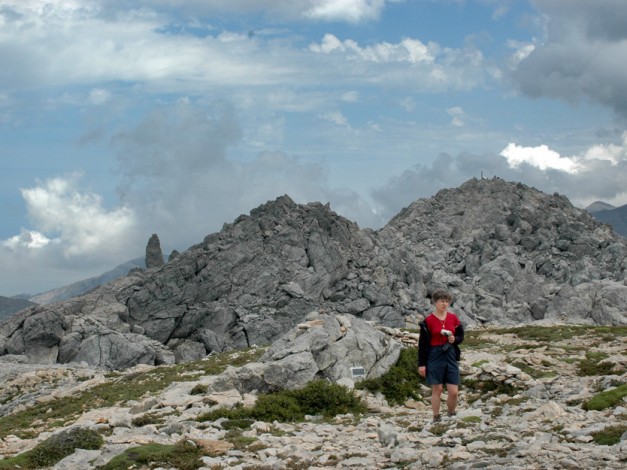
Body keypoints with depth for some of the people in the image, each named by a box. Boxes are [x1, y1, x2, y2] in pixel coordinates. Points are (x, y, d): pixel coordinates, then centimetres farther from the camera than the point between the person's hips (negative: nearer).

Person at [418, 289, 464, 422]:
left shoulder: (453, 318, 5)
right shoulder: (428, 321, -6)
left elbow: (461, 336, 15)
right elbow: (423, 343, -4)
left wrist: (455, 339, -9)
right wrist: (421, 364, -6)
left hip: (451, 356, 3)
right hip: (434, 357, -3)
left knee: (454, 391, -1)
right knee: (437, 389, 2)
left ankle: (451, 416, 19)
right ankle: (436, 418, 14)